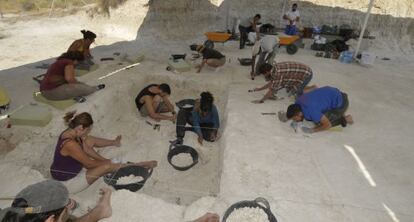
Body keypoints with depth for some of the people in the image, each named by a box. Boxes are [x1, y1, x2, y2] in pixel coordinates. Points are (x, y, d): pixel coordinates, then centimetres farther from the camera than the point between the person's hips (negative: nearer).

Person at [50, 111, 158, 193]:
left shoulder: (71, 133, -8)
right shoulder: (70, 144, -35)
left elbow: (86, 149, 5)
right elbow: (89, 164, -25)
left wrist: (104, 160, 2)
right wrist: (106, 162, -7)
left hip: (70, 170, 9)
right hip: (68, 182, -9)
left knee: (90, 140, 9)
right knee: (107, 166, -19)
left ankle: (114, 142, 33)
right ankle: (142, 165, -5)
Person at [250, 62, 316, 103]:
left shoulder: (278, 73, -29)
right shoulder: (274, 68, -1)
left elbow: (272, 90, -26)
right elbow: (271, 82, 13)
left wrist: (261, 100, -20)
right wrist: (260, 89, 17)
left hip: (306, 74, -9)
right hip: (302, 71, 9)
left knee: (295, 92, -7)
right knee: (289, 88, 12)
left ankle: (313, 89, 3)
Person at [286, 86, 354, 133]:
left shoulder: (311, 111, -34)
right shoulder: (297, 103, -12)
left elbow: (328, 125, -26)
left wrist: (312, 130, -21)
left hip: (340, 102, -8)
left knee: (320, 123, -11)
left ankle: (344, 119, 5)